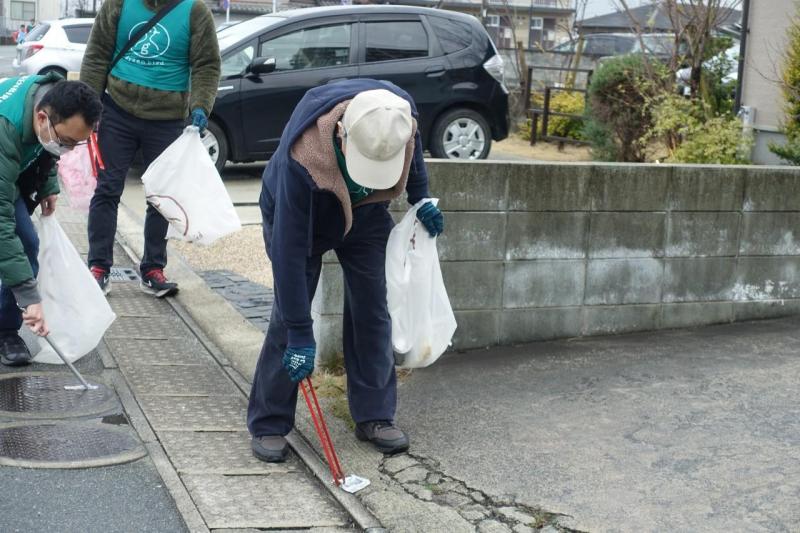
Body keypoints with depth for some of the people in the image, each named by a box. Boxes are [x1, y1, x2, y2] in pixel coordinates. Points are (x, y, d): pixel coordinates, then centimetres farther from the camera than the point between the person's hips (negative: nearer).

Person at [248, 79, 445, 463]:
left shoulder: (400, 113, -32)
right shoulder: (300, 158, -44)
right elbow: (289, 249, -38)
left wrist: (420, 198, 1)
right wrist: (300, 334, -35)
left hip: (366, 216, 4)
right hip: (297, 216, -4)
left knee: (372, 312, 1)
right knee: (288, 317, -9)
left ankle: (374, 416, 13)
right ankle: (268, 424, 4)